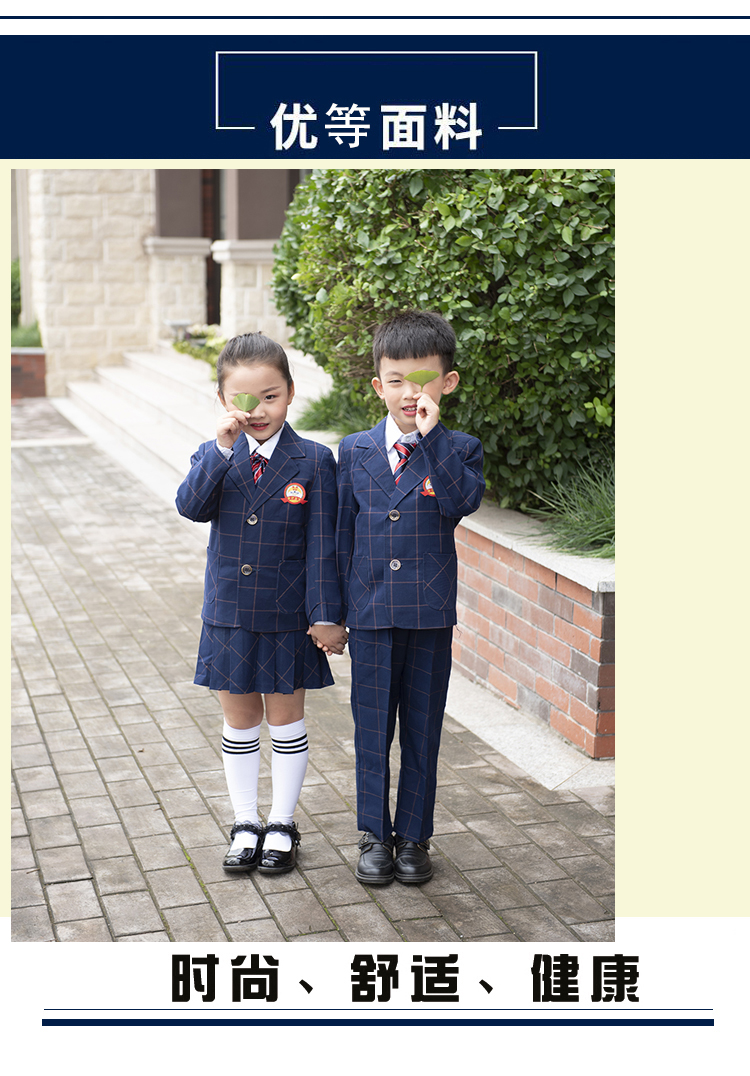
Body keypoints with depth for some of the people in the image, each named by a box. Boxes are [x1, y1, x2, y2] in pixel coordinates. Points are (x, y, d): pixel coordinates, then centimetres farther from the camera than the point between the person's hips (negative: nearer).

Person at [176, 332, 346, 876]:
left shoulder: (314, 461, -8)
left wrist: (325, 616, -11)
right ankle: (246, 824, 28)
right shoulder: (216, 456, -1)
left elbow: (322, 544, -9)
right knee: (239, 722, 13)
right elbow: (191, 506, -19)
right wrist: (223, 447, -28)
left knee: (286, 720, 11)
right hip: (229, 615, 3)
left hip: (288, 617, -2)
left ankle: (283, 825, 27)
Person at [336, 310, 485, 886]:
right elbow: (343, 532, 7)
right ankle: (375, 833, 24)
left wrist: (430, 435, -24)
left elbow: (462, 502, -22)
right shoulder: (355, 451, 4)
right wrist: (334, 609, 6)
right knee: (373, 728, 10)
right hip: (370, 613, 1)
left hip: (431, 615, -1)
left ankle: (414, 835, 23)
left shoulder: (459, 449, -1)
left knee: (422, 729, 9)